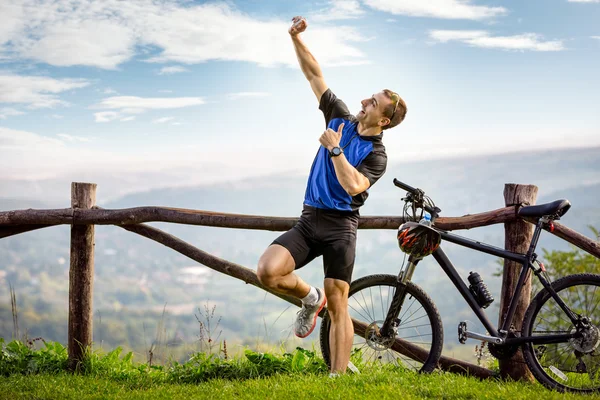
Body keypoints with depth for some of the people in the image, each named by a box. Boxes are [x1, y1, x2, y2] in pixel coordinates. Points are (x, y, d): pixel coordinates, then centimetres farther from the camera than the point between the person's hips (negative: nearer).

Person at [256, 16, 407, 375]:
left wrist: (335, 149, -19)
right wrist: (296, 38, 3)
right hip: (309, 221, 5)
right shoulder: (341, 119, 9)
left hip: (340, 226, -4)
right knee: (268, 271, -18)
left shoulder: (377, 155, -5)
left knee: (338, 308, -5)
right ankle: (310, 298, 12)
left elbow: (353, 185, -23)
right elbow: (314, 75, 11)